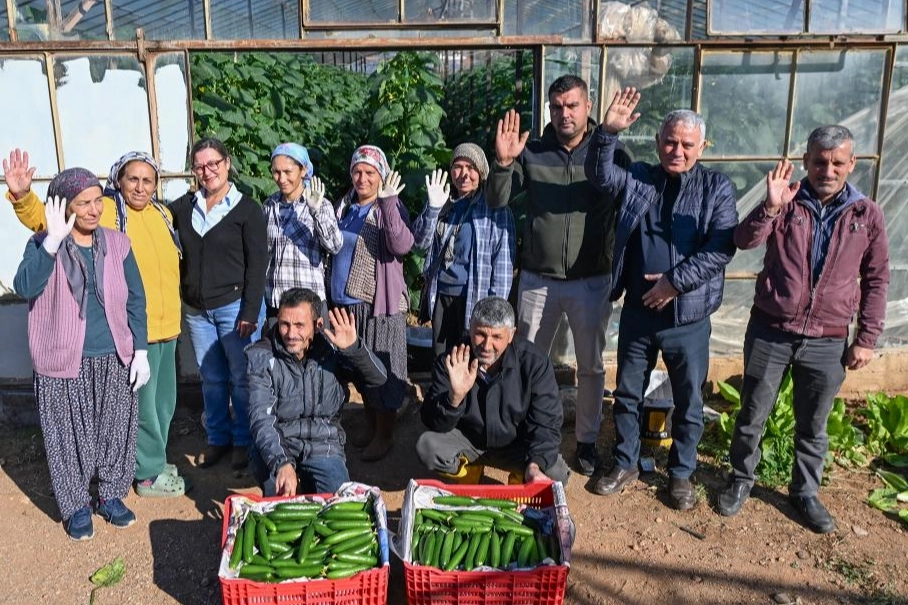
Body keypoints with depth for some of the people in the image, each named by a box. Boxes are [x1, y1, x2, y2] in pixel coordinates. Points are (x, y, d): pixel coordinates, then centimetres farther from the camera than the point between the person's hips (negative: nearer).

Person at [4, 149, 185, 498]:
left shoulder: (163, 214, 9)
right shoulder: (103, 211, -10)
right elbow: (44, 218, -14)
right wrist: (21, 195, -34)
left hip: (167, 325, 7)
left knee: (164, 402, 19)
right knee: (142, 404, 5)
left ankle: (154, 461, 38)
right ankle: (149, 475, 23)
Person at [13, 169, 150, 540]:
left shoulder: (117, 243, 2)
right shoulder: (44, 244, -5)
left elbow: (135, 299, 4)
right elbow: (24, 288, -23)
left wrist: (140, 351, 0)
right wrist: (54, 239, -29)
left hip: (114, 360, 2)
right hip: (64, 363, -2)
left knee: (115, 431, 12)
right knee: (69, 436, 8)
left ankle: (111, 495, 32)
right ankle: (76, 506, 27)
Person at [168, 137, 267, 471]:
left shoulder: (246, 209, -5)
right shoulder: (183, 208, 7)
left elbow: (257, 264, -9)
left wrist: (250, 313, -14)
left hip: (235, 306, -4)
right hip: (197, 310, 4)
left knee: (241, 378, 5)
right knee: (211, 378, 14)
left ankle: (244, 440, 21)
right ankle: (217, 437, 29)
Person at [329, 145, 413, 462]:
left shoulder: (391, 207, -8)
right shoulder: (343, 206, 10)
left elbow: (402, 246, -26)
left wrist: (388, 203, -34)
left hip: (380, 303, -6)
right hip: (346, 301, 6)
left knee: (382, 368, 2)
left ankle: (384, 435, 16)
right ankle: (370, 425, 33)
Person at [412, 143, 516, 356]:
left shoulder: (495, 209, -2)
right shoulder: (443, 204, 11)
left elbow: (503, 260, -6)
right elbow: (419, 243, 2)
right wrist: (433, 208, -13)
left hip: (475, 298, -4)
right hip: (440, 294, 5)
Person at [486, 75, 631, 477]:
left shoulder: (611, 154, -4)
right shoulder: (532, 153, 0)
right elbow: (496, 201, -5)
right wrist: (503, 162, -22)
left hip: (591, 281, -1)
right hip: (537, 279, 2)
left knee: (591, 366, 11)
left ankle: (587, 440, 30)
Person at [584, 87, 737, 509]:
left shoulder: (717, 187, -3)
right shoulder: (638, 178, 4)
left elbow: (723, 246, -12)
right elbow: (599, 175, -13)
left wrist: (677, 281, -19)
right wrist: (608, 132, -28)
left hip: (689, 316, -2)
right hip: (638, 311, 2)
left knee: (689, 402, 12)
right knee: (627, 394, 15)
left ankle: (681, 473, 32)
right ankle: (625, 464, 34)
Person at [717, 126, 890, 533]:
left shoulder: (867, 214, 1)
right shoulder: (785, 202, -2)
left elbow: (876, 279, 5)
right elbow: (744, 241, -15)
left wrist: (866, 338, 3)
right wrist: (771, 207, -31)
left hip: (828, 343, 1)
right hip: (770, 332, -1)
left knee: (813, 427, 14)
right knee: (752, 416, 10)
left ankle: (805, 492, 33)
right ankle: (741, 479, 31)